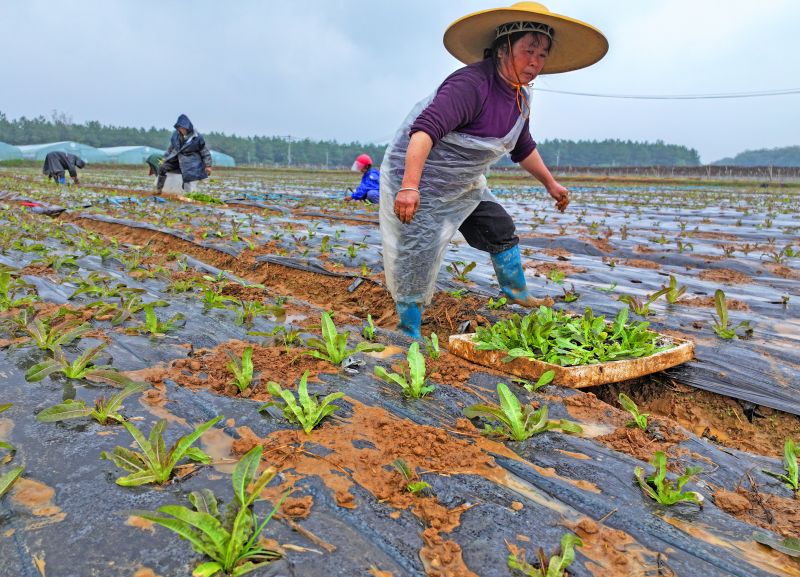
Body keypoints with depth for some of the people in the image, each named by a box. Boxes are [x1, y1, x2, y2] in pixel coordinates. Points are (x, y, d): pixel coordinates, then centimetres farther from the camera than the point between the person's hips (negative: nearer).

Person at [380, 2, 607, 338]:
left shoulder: (521, 99, 4)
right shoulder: (471, 84, -27)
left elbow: (523, 147, 20)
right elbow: (426, 128, -38)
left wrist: (550, 184, 28)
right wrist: (409, 187, -49)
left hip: (462, 185, 9)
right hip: (416, 177, -9)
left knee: (500, 229, 17)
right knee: (415, 261, -4)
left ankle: (519, 296, 39)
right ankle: (409, 337, 13)